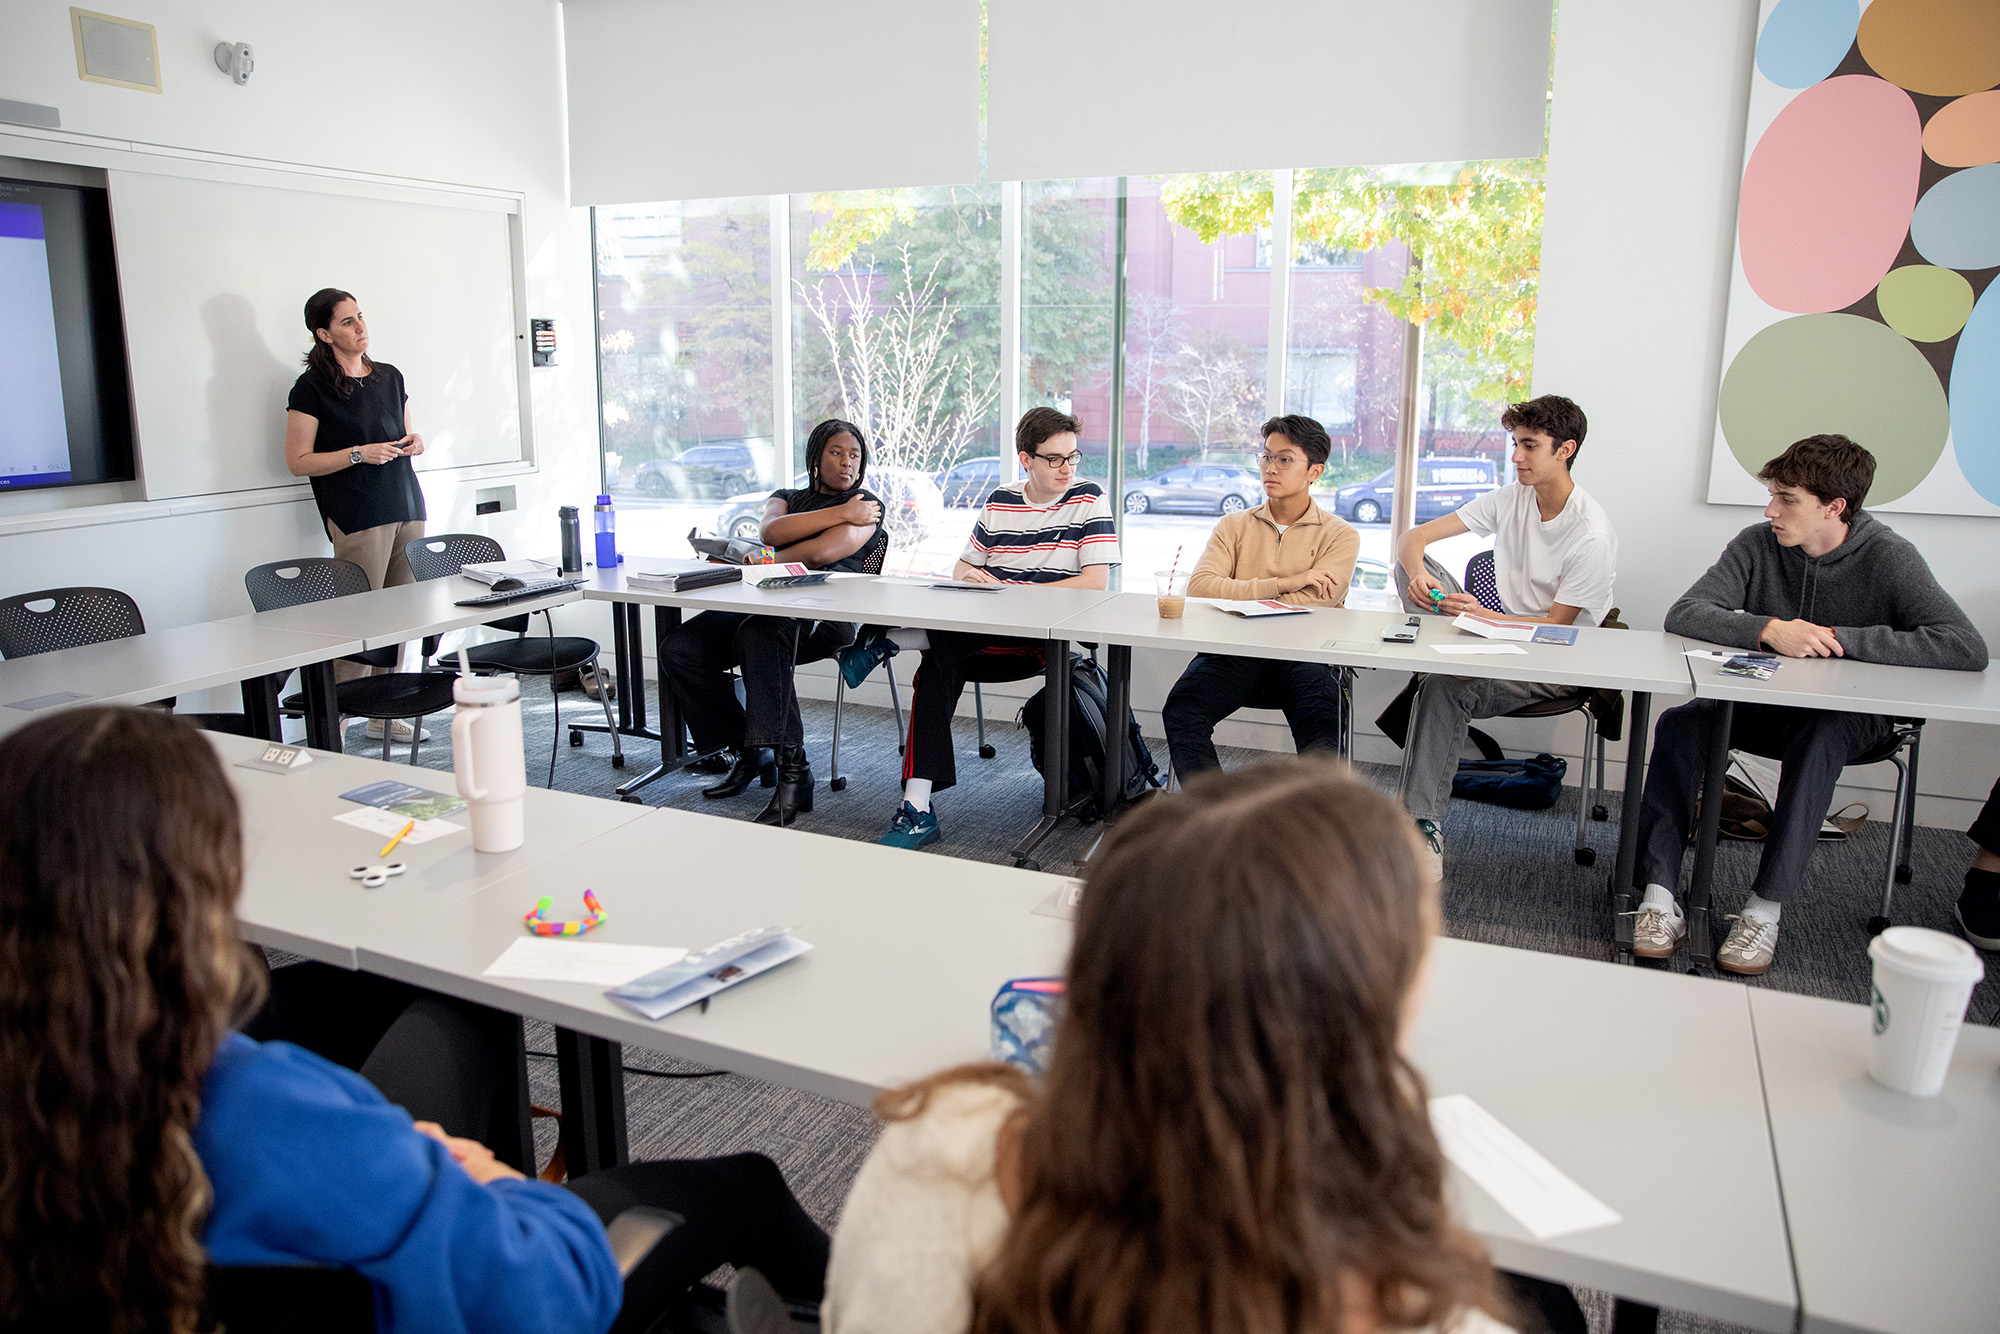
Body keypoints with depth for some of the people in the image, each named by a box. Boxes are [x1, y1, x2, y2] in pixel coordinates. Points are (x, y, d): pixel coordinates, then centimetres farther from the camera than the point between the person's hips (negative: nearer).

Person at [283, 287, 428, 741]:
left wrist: (412, 444, 5)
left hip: (407, 507, 6)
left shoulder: (390, 376, 16)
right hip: (357, 515, -6)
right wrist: (359, 454, -14)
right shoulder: (312, 387, -2)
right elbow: (298, 462, -4)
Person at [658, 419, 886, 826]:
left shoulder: (867, 505, 10)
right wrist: (839, 512, -5)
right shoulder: (786, 498, 26)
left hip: (827, 616, -6)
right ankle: (747, 750, 0)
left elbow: (823, 552, -10)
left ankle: (792, 768, -37)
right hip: (764, 605, 6)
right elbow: (772, 532, -1)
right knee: (678, 650, -14)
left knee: (759, 636, -38)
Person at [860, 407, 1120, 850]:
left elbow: (1096, 581, -10)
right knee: (938, 668, -27)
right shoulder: (999, 502, 15)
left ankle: (891, 643, -12)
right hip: (982, 638, 4)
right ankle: (918, 810, -29)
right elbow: (961, 568, 22)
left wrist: (1018, 590, -13)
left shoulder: (1089, 499, 1)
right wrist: (969, 573, -5)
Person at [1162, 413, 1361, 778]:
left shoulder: (1339, 535, 11)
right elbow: (1199, 587, -1)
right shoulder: (1234, 526, 18)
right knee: (1181, 710, -27)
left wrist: (1237, 598, -4)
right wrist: (1282, 584, -7)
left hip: (1303, 656, -2)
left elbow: (1314, 605, -5)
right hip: (1235, 653, 2)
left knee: (1323, 727, -33)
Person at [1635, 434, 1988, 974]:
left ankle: (1765, 909, -33)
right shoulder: (1758, 544, -4)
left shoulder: (1888, 558, -12)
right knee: (1680, 724, -25)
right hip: (1760, 703, 3)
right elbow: (1683, 615, -13)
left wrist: (1842, 639, -26)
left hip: (1849, 716, -3)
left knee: (1816, 739, -37)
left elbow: (1967, 648, -23)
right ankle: (1659, 897, -29)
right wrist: (1768, 628, -30)